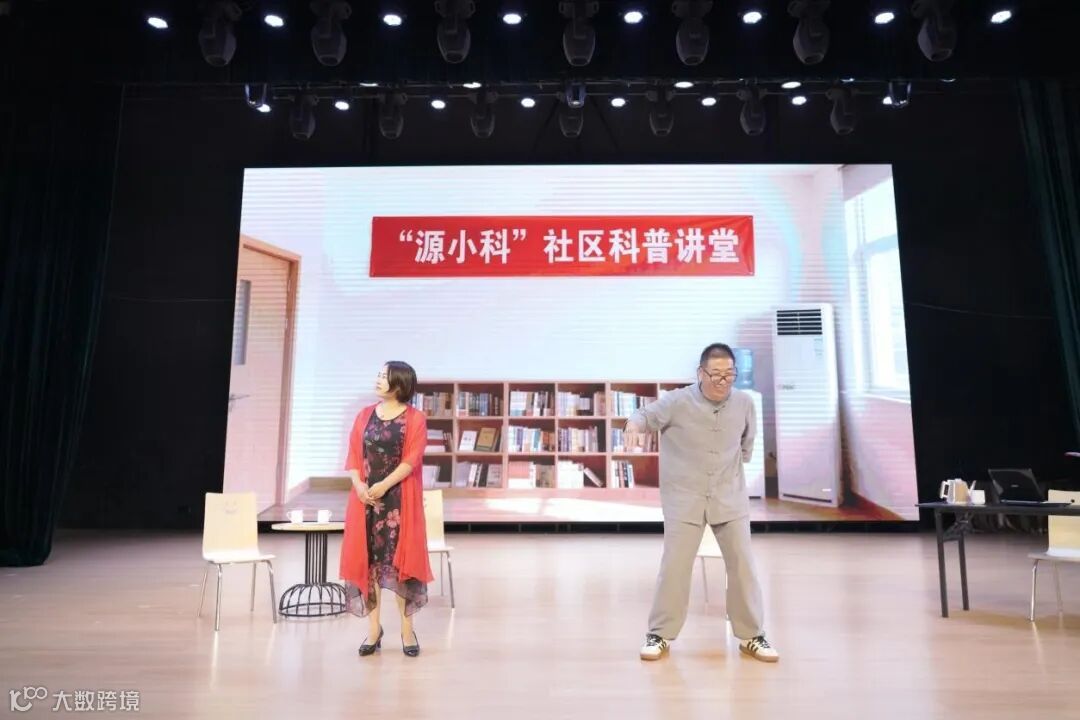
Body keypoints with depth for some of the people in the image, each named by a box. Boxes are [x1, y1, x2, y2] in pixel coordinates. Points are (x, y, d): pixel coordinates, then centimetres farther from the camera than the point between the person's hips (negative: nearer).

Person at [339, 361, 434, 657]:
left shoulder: (415, 419, -3)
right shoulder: (365, 415, 10)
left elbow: (411, 460, -10)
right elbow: (353, 455, 6)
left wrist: (384, 485, -18)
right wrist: (359, 484, -10)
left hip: (399, 497, -4)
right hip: (366, 496, 4)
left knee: (400, 558, 0)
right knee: (367, 558, 5)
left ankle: (407, 630, 12)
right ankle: (374, 629, 17)